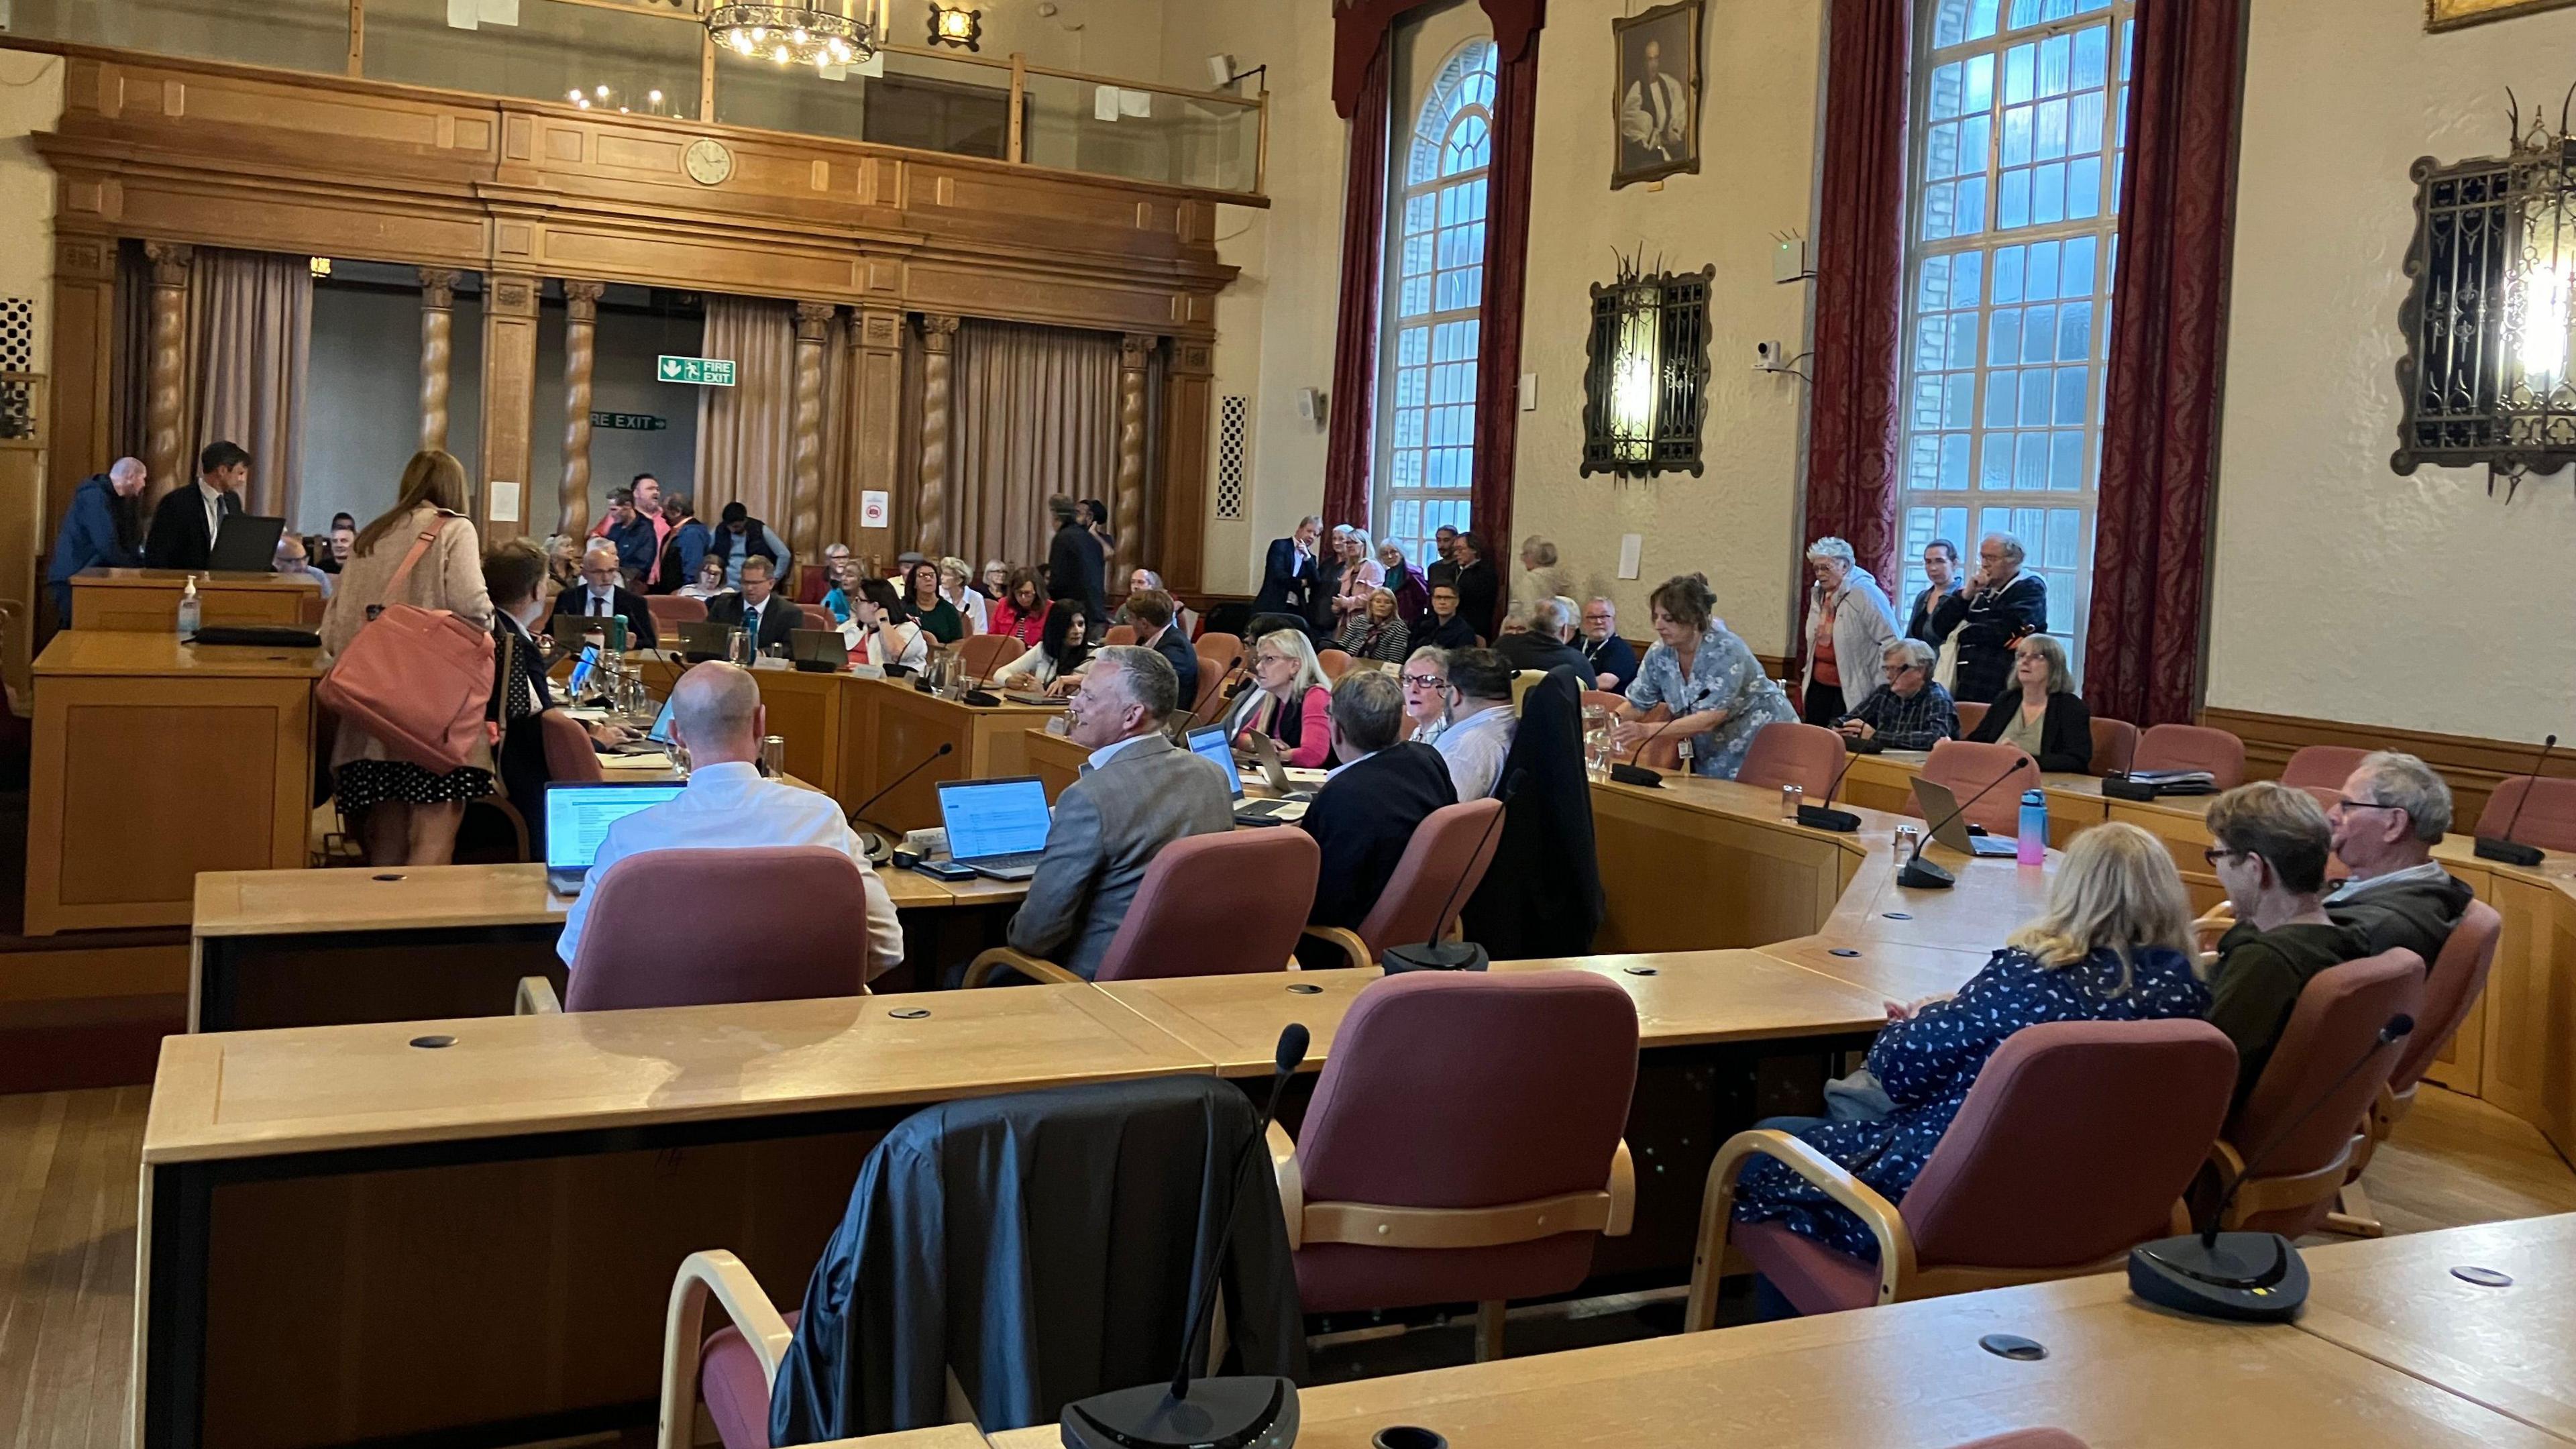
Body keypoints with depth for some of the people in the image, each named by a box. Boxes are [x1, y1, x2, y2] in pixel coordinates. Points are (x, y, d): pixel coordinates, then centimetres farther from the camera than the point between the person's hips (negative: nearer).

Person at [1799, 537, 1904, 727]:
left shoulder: (1865, 594, -14)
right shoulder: (1818, 594, 12)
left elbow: (1891, 640, -15)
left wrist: (1881, 685, -15)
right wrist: (1807, 676, 22)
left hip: (1851, 690, -8)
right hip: (1818, 686, 8)